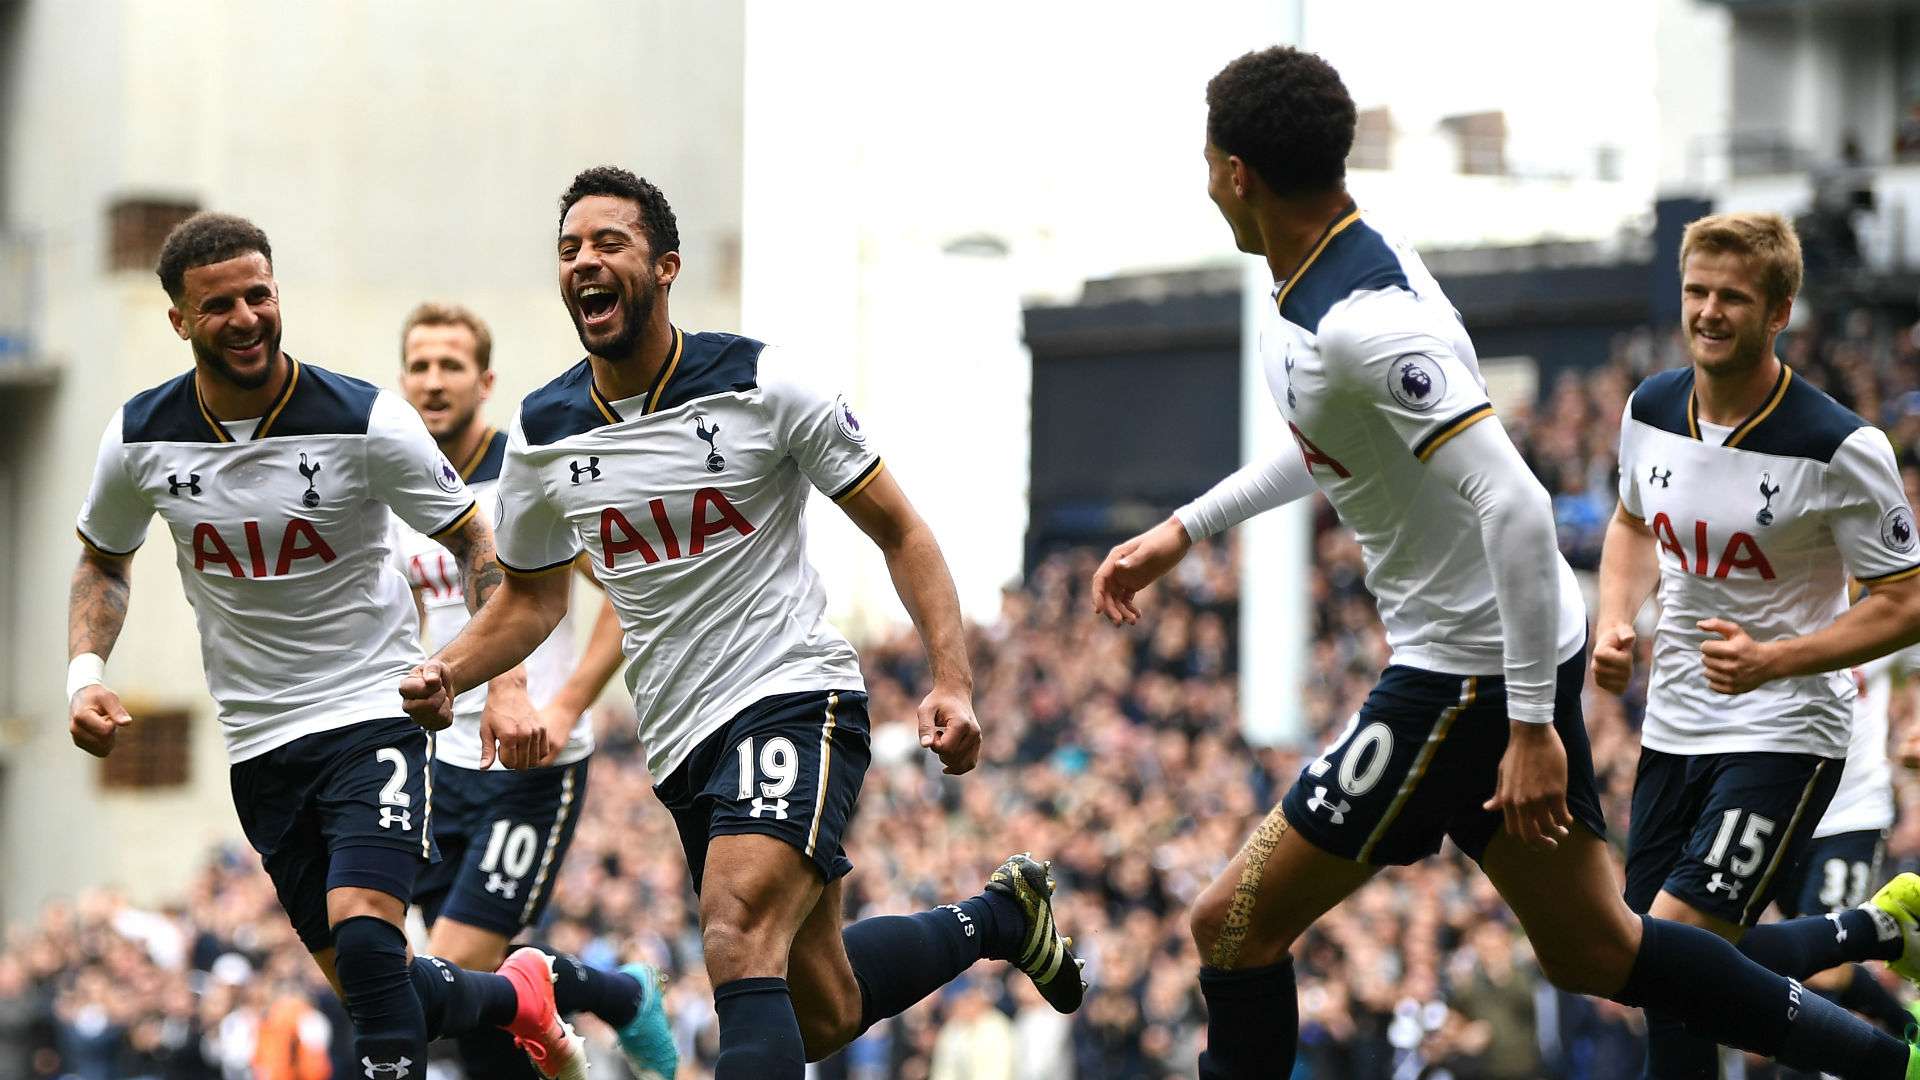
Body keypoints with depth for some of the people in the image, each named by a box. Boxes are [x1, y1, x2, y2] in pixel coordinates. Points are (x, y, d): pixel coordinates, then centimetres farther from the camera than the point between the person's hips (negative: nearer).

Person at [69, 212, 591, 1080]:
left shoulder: (364, 421, -14)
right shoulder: (140, 438, -4)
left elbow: (474, 542, -4)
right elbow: (104, 560, 15)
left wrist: (508, 687, -15)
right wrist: (85, 673, -3)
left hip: (374, 709, -4)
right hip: (258, 743, 4)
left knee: (364, 937, -25)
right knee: (360, 980, 7)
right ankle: (519, 996, 34)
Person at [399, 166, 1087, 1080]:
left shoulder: (762, 385, -8)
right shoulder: (542, 433, 4)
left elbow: (900, 532, -2)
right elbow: (532, 600, 19)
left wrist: (951, 683, -13)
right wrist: (446, 673, -1)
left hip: (795, 695, -6)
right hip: (681, 740, 6)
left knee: (740, 945, -29)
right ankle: (997, 916, 39)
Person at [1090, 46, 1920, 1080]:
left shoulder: (1363, 324, -26)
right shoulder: (1334, 272, 5)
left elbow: (1515, 507, -31)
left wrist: (1531, 726, -28)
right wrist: (1183, 529, 28)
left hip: (1469, 676, -10)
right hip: (1513, 654, 10)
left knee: (1234, 925, -2)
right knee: (1591, 949, 19)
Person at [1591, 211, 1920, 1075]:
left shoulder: (1840, 450, -18)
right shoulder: (1650, 411, 0)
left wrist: (1773, 661, -25)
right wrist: (1614, 622, 1)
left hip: (1784, 734, -7)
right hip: (1674, 727, 7)